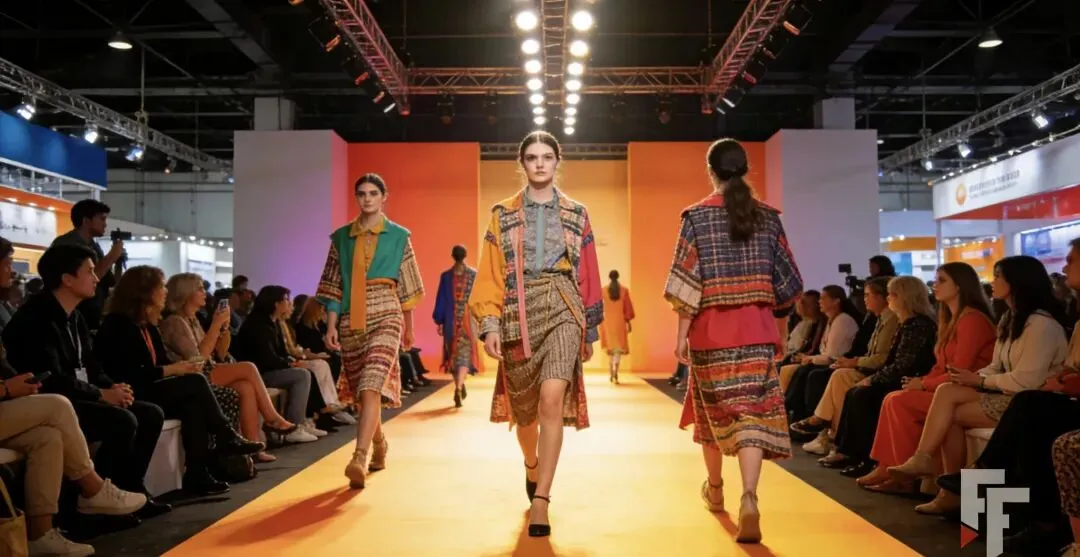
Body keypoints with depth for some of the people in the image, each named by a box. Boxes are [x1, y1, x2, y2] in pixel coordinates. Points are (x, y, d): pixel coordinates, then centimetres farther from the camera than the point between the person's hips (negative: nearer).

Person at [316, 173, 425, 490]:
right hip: (351, 320, 3)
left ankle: (359, 460, -24)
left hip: (385, 316, -3)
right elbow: (333, 285, 7)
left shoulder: (398, 236, 5)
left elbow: (406, 285, 9)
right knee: (360, 391, 12)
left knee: (371, 387, -19)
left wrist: (408, 328, 12)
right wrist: (331, 325, -1)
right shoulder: (341, 237, 10)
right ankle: (380, 447, 35)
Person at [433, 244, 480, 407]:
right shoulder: (474, 274, -2)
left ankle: (459, 387, 26)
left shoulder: (446, 276, -1)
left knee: (453, 353, 15)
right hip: (468, 319, -1)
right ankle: (459, 387, -23)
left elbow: (441, 299, 0)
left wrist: (439, 322, 5)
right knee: (465, 353, -2)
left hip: (451, 320, 1)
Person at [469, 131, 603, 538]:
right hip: (518, 314, 1)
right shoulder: (503, 214, 7)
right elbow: (490, 274, 2)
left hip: (563, 309, -1)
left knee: (552, 400, -19)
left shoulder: (576, 214, 9)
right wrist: (489, 324, -8)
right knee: (524, 408, 11)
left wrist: (591, 329, 9)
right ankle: (532, 465, 43)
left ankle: (540, 500, -13)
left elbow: (588, 275, 10)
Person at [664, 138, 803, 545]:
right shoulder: (768, 216, 5)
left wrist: (682, 333, -4)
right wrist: (780, 329, 19)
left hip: (711, 328, -1)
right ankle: (749, 498, -21)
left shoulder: (697, 216, -3)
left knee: (714, 410, 17)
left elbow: (688, 280, -8)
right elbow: (785, 280, 8)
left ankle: (715, 489, 35)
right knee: (753, 412, -3)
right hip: (757, 328, 1)